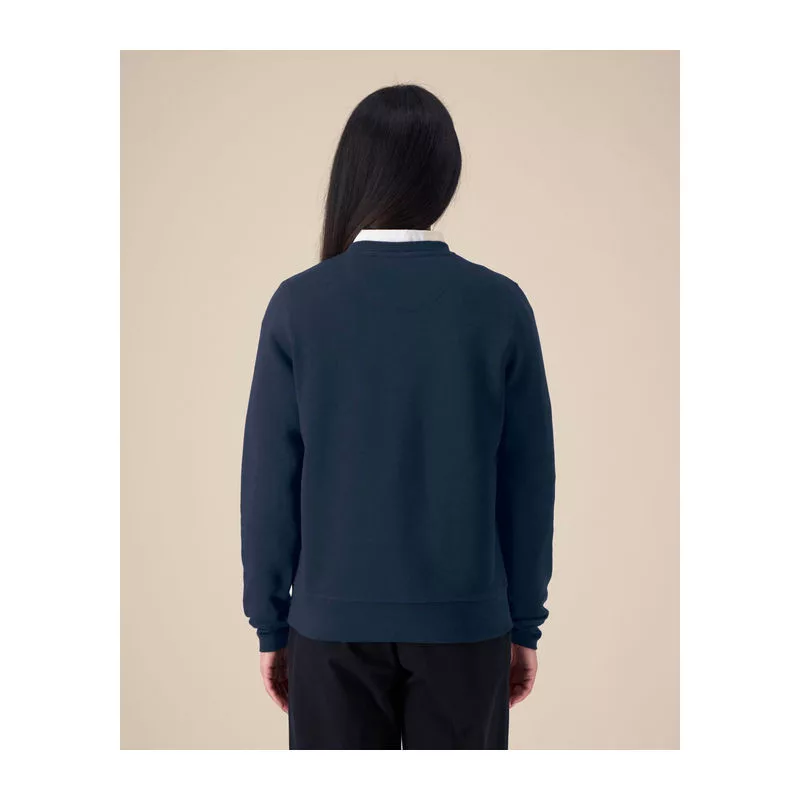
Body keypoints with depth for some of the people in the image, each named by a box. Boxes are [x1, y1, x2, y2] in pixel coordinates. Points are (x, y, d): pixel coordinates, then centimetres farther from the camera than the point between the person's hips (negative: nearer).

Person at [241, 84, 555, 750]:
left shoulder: (299, 304, -8)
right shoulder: (500, 305, -7)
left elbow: (270, 478, -5)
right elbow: (528, 479, -3)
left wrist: (270, 623, 6)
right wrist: (525, 623, 8)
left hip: (334, 622, 0)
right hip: (464, 621, 0)